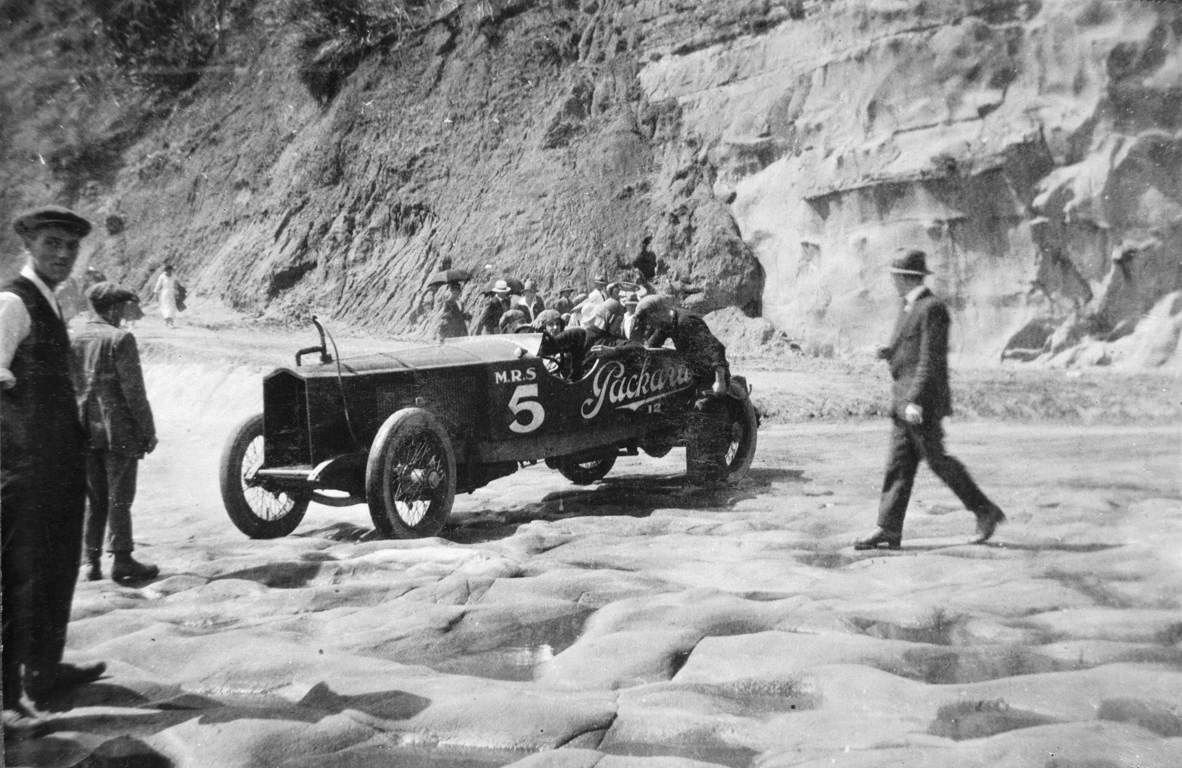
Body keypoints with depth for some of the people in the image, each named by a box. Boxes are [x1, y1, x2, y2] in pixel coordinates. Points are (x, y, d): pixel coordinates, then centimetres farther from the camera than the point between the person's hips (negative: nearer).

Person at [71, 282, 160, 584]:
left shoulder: (73, 340, 7)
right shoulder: (120, 339, -12)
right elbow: (133, 390, -14)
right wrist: (148, 429, -7)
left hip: (85, 433, 6)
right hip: (119, 431, -6)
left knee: (95, 499, 14)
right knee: (119, 498, 2)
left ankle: (92, 562, 16)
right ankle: (122, 560, 6)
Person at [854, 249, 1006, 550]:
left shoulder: (932, 308, -14)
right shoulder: (909, 307, 16)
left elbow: (931, 359, -19)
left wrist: (915, 400, -23)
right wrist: (889, 353, 3)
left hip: (923, 401, -9)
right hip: (904, 400, 9)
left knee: (937, 460, -1)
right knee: (898, 464, 6)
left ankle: (985, 511, 13)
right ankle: (889, 529, 7)